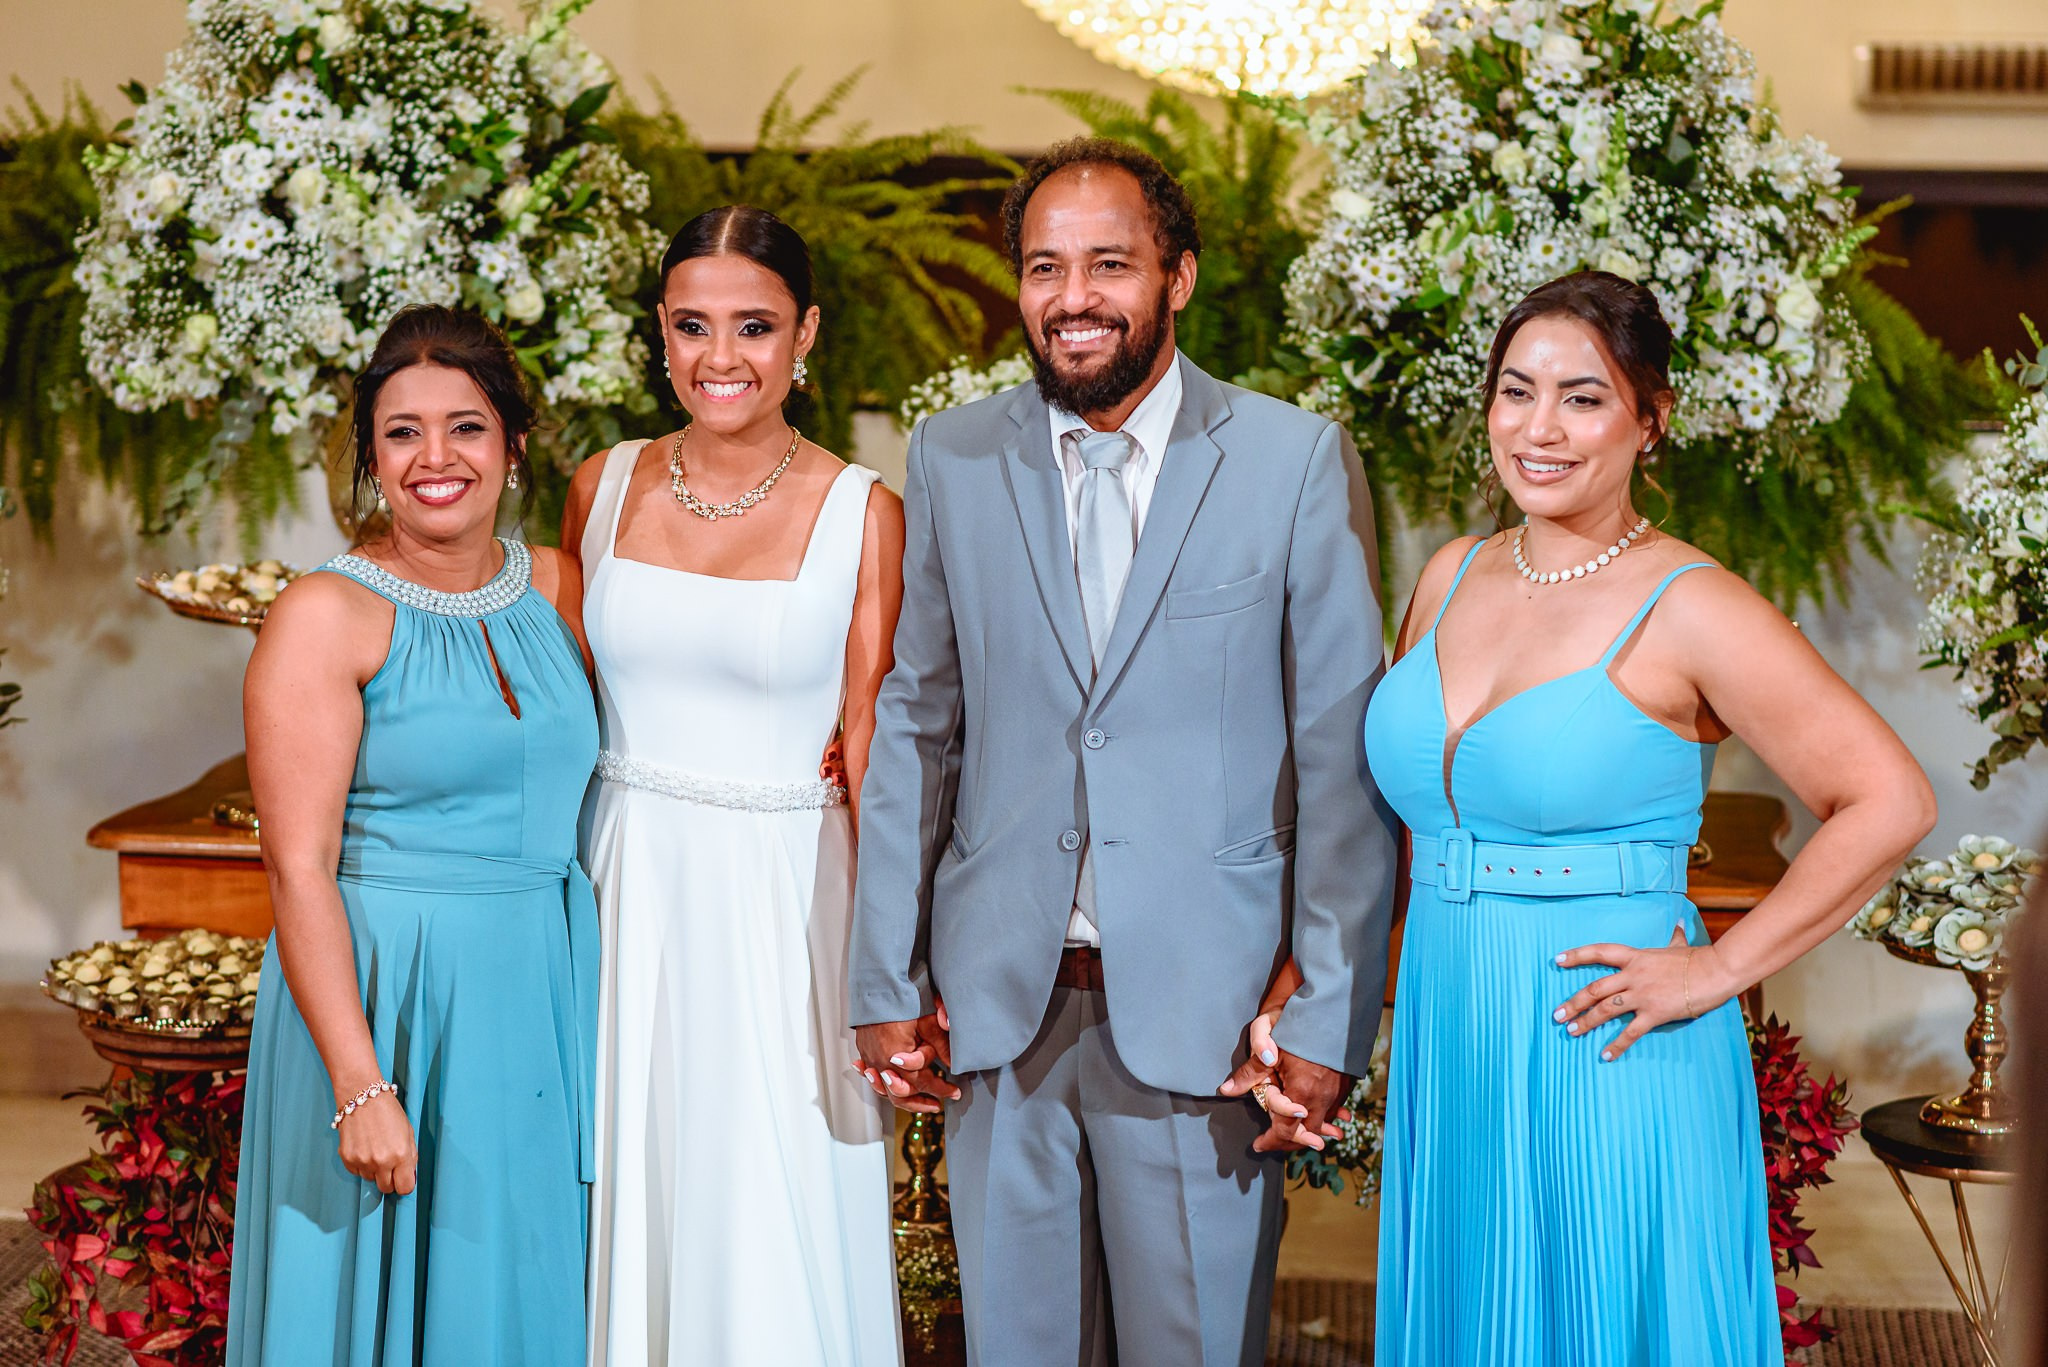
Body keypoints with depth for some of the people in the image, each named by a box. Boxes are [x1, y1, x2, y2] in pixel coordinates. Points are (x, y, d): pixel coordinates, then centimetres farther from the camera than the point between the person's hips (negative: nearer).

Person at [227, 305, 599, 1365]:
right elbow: (300, 871, -14)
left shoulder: (556, 587, 6)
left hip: (548, 998, 5)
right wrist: (360, 1087, -20)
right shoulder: (327, 618, -10)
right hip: (392, 998, -5)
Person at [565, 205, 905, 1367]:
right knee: (632, 1200, 12)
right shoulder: (604, 489, 3)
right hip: (625, 890, 3)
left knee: (774, 1225, 5)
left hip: (782, 902, -3)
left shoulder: (862, 517, -6)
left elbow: (871, 756, -5)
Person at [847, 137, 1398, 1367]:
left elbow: (1343, 754, -3)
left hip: (1201, 1012, -2)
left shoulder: (1296, 461, -3)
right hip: (999, 1005, 3)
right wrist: (887, 982, 7)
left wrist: (1331, 1019, -7)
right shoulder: (953, 458, 6)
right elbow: (916, 726, 10)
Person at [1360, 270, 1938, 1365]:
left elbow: (1889, 803, -13)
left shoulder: (1688, 609, -12)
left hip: (1604, 1061, -5)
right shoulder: (1452, 577, 7)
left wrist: (1720, 969, -13)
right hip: (1448, 1057, 6)